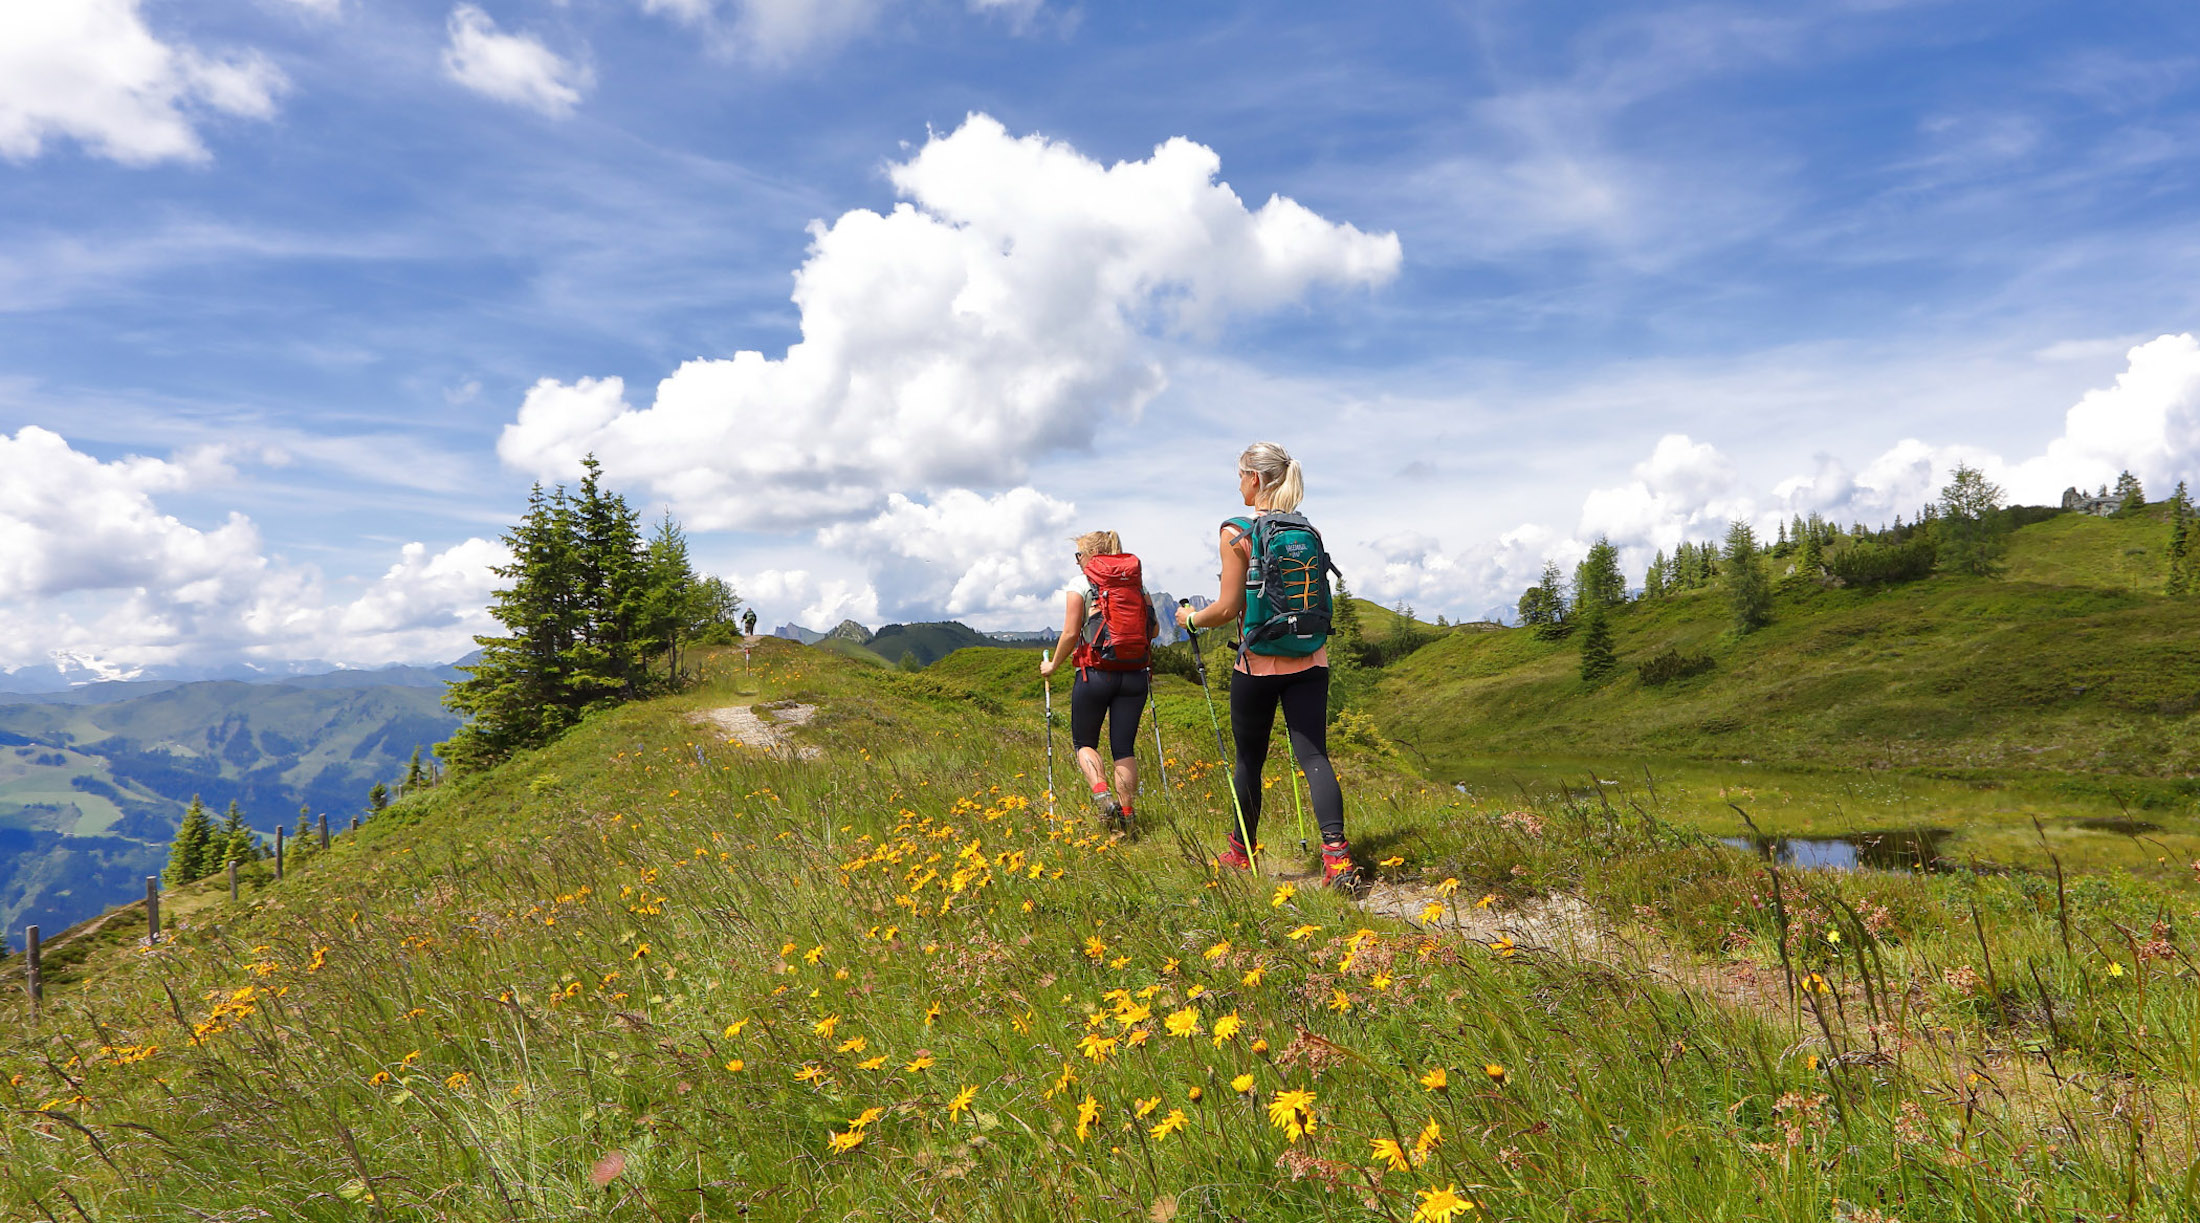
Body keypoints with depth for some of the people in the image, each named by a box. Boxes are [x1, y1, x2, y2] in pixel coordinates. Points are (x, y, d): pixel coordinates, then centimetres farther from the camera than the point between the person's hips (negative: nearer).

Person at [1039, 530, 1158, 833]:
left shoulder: (1081, 584, -2)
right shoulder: (1136, 581, 10)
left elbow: (1071, 633, -7)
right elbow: (1155, 627, 11)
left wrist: (1052, 666, 7)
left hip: (1096, 673, -3)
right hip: (1135, 675, 4)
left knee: (1084, 742, 13)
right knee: (1124, 748, 9)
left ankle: (1102, 794, -10)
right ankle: (1127, 815, 6)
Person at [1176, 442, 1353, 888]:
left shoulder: (1237, 533, -10)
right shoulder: (1309, 533, 6)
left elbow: (1228, 608, -11)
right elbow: (1317, 601, 12)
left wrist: (1190, 618, 8)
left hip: (1258, 666, -4)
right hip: (1311, 663, 4)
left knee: (1250, 761, 12)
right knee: (1313, 756, 1)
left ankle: (1241, 853, 30)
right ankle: (1336, 853, -15)